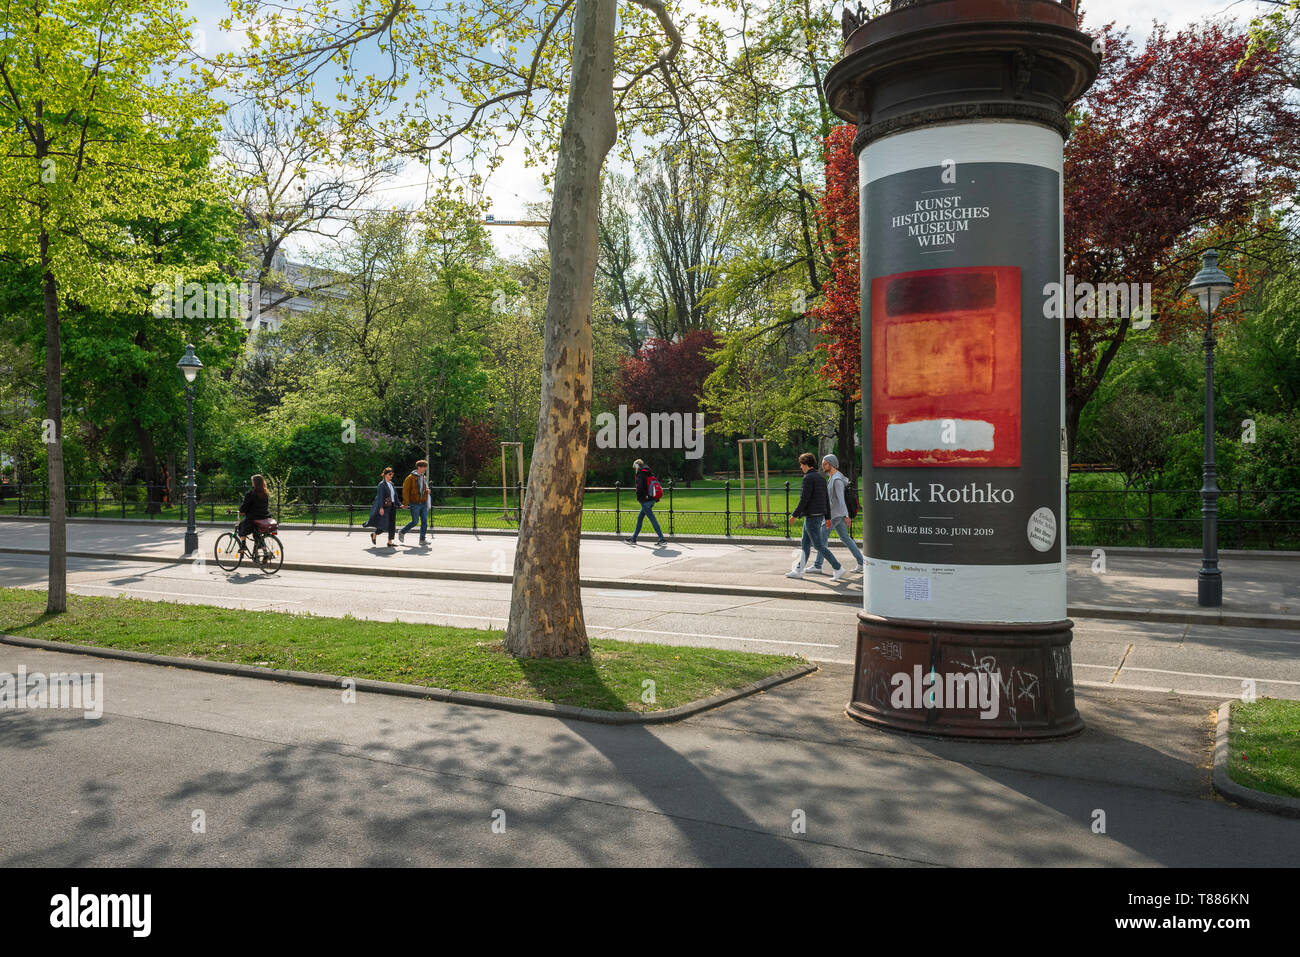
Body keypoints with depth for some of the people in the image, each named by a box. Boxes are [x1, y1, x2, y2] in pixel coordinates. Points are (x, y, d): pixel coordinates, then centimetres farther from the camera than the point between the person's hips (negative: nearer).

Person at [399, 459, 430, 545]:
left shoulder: (424, 478, 13)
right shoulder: (411, 478, -7)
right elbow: (405, 491, -8)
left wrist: (427, 490, 3)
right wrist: (406, 503, -12)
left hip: (423, 503, 6)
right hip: (415, 504, -6)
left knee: (424, 521, 0)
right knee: (414, 522, -5)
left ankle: (422, 540, 7)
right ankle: (402, 533, 18)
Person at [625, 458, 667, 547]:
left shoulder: (640, 474, -11)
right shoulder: (650, 473, 14)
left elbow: (639, 487, -22)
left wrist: (638, 497, -9)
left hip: (645, 501, -9)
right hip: (651, 500, 9)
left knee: (653, 519, -8)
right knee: (639, 518, 17)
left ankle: (662, 540, -10)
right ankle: (633, 539, 25)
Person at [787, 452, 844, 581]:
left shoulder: (808, 478, -15)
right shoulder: (821, 477, 13)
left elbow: (804, 499, -19)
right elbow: (827, 499, 15)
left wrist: (794, 514, -11)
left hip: (811, 517, -10)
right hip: (820, 515, 10)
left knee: (819, 545, -6)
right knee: (805, 544, 15)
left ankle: (838, 569, -6)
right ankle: (798, 571, 20)